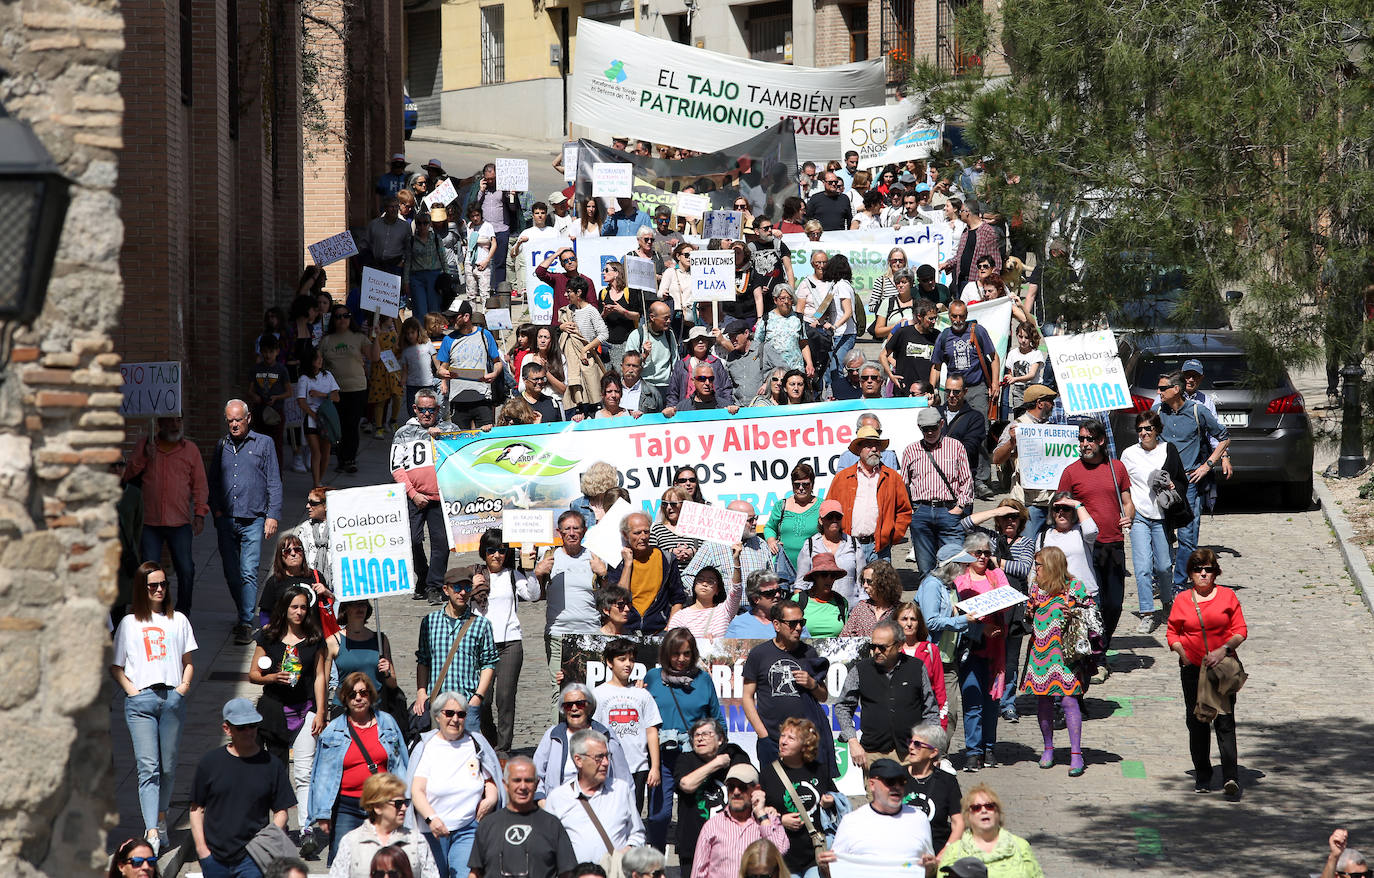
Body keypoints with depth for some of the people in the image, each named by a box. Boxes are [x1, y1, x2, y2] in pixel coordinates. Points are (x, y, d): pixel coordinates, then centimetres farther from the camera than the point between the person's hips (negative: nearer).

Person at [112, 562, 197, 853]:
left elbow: (188, 662, 20)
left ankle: (161, 819, 22)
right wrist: (131, 689, -3)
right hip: (141, 700, -2)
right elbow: (115, 666, 12)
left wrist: (184, 685, 2)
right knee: (148, 767, -11)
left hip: (172, 698, 2)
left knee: (168, 766, 5)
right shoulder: (129, 623, 11)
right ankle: (152, 832, -18)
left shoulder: (178, 620, 16)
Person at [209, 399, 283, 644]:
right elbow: (211, 481, 19)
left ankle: (246, 623, -13)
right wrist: (216, 510, 6)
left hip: (253, 521, -4)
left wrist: (273, 515, -4)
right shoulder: (221, 446, 14)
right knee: (231, 574, 7)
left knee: (248, 573, -12)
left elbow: (274, 483, 4)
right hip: (226, 520, 4)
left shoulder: (263, 444, 6)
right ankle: (243, 614, 24)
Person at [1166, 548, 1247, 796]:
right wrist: (1183, 653, -5)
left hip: (1222, 668, -2)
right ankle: (1202, 776, 15)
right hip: (1192, 668, 2)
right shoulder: (1182, 600, 6)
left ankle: (1230, 777, -17)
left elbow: (1240, 631, 3)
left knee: (1225, 721, -10)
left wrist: (1224, 649, -13)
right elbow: (1172, 634, 12)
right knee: (1196, 722, 4)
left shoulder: (1227, 596, 3)